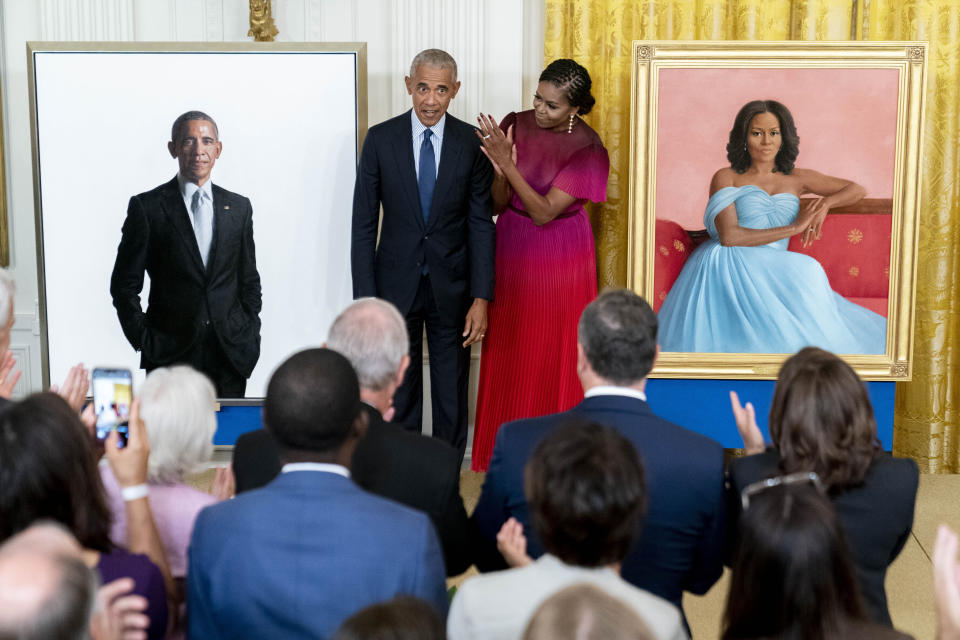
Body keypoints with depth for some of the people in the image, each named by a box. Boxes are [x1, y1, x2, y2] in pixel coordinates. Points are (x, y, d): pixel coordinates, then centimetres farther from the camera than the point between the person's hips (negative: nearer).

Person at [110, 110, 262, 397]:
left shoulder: (238, 207, 10)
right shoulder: (147, 207, 0)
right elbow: (124, 284, 1)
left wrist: (250, 338, 6)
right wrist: (143, 340, -4)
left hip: (230, 355, 3)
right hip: (170, 357, -3)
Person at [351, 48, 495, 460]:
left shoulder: (472, 144, -3)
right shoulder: (380, 140, -3)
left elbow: (481, 224, -1)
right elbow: (364, 223, -2)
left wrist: (481, 298, -8)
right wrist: (365, 298, -8)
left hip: (452, 287, 0)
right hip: (396, 285, 0)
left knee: (452, 396, 9)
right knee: (398, 395, 9)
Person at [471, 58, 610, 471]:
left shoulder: (587, 148, -14)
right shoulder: (515, 125, -3)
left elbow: (544, 212, -19)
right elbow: (497, 205, -3)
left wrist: (508, 165, -26)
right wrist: (498, 168, -23)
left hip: (559, 260, -4)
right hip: (511, 255, 4)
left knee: (554, 358, 5)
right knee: (508, 355, 11)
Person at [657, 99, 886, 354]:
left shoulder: (796, 179, 20)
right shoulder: (726, 178, 8)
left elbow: (856, 189, 24)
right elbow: (729, 236, -7)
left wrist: (826, 203, 1)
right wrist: (793, 227, -5)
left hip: (772, 272, 4)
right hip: (728, 266, -4)